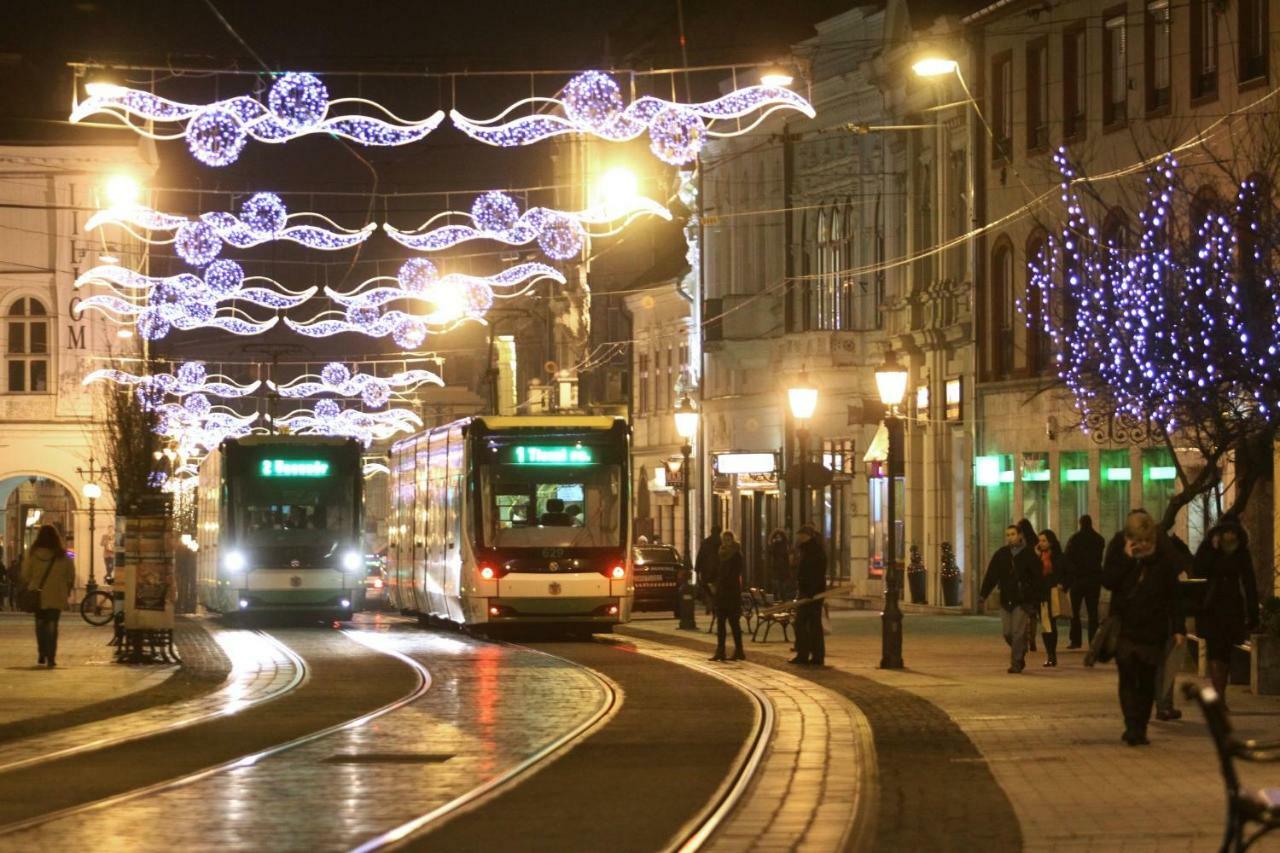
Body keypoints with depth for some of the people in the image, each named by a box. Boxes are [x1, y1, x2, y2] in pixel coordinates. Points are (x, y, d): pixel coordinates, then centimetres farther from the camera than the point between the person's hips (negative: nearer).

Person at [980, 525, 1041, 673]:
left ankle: (1016, 663, -2)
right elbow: (991, 576, 3)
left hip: (1022, 600, -4)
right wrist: (983, 594, -7)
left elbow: (1037, 577, -3)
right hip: (1006, 600, 4)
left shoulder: (1028, 555, -3)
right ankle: (1019, 656, 28)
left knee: (1018, 633, -8)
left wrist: (1035, 600, -9)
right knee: (1007, 633, 6)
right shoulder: (1000, 554, 5)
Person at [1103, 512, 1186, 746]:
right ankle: (1132, 727, -14)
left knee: (1147, 681, 4)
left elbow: (1173, 598, 3)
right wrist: (1126, 558, -16)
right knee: (1128, 679, -9)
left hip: (1153, 631, 0)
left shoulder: (1163, 562, 2)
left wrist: (1178, 628, -4)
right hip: (1125, 629, 0)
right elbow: (1107, 581, -14)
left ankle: (1140, 728, 12)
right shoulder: (1120, 558, 3)